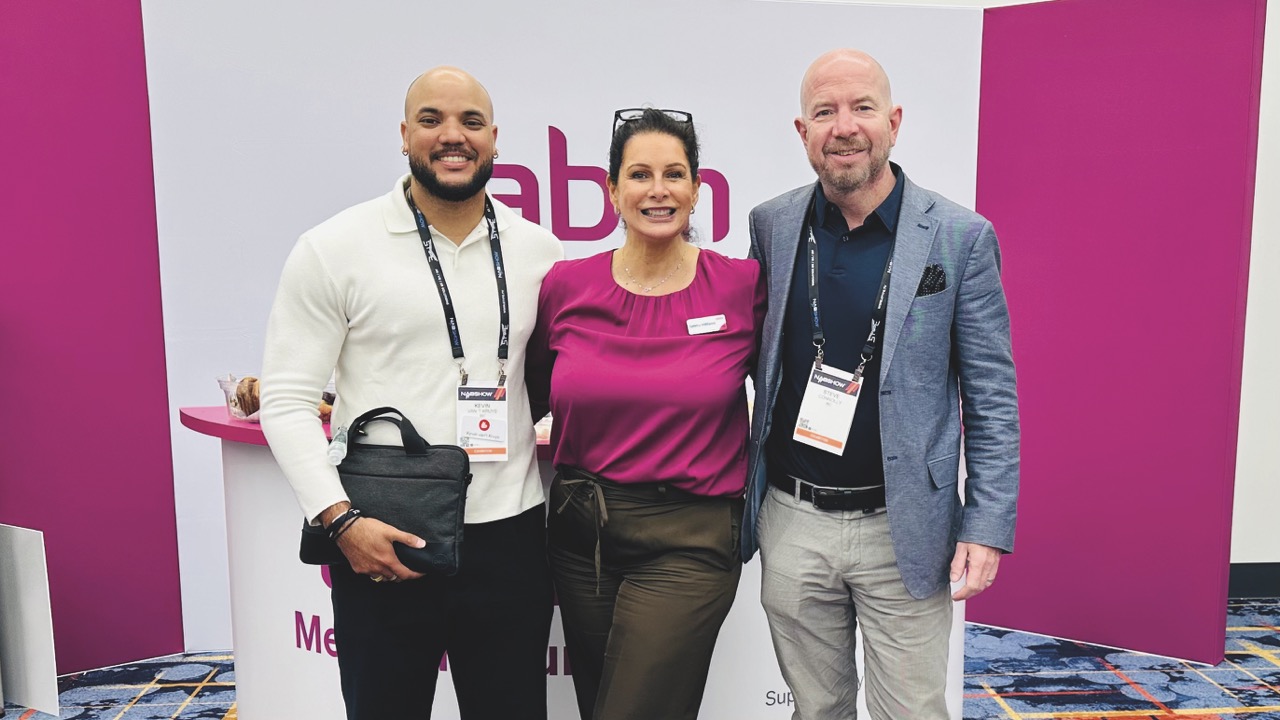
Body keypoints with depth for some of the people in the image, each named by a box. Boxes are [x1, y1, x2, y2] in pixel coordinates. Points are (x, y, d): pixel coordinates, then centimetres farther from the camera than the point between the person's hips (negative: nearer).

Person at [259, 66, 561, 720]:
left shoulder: (539, 251, 6)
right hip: (381, 547, -2)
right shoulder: (334, 249, -3)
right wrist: (340, 518, -14)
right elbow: (286, 401, -4)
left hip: (509, 539, 3)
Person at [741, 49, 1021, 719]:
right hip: (791, 521, 3)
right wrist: (743, 484, 4)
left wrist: (989, 525, -7)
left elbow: (992, 395, -3)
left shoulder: (960, 236, -7)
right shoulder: (772, 225, 1)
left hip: (903, 532, -2)